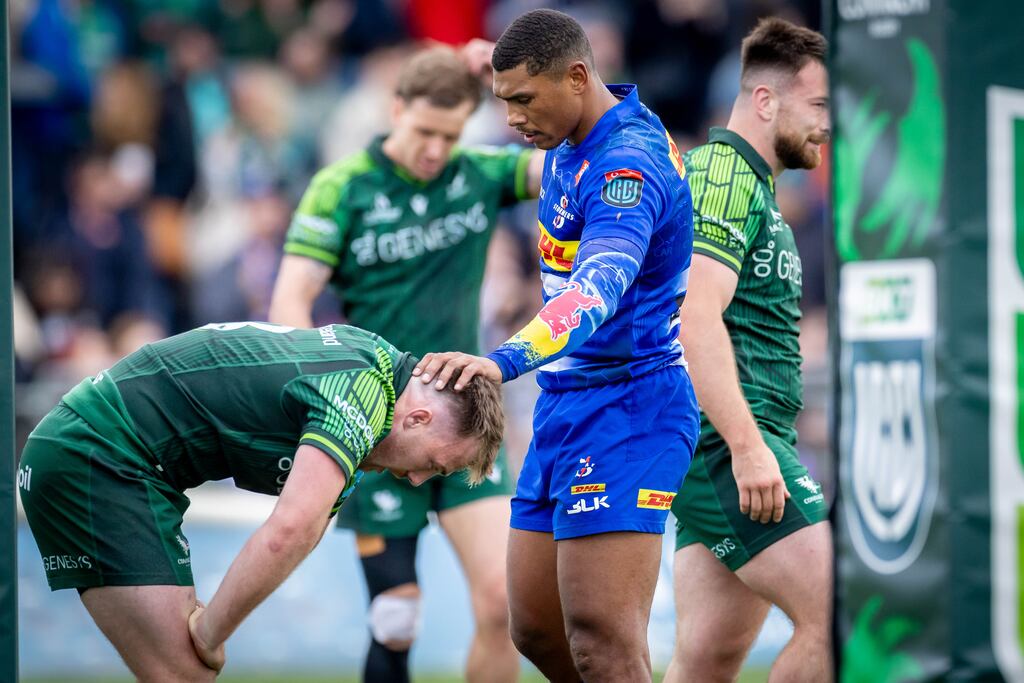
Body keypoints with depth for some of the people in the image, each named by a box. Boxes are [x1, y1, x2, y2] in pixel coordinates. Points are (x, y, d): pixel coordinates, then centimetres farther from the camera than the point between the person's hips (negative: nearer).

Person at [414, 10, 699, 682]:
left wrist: (504, 360, -54)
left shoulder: (629, 164, -21)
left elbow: (598, 287, -39)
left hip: (625, 407, -10)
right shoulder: (569, 148, 10)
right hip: (565, 403, 10)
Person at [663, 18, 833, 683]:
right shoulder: (724, 177, -10)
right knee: (840, 623, -14)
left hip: (730, 450, 10)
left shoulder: (747, 183, 23)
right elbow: (696, 319, -21)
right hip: (726, 439, -10)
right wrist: (749, 447, -25)